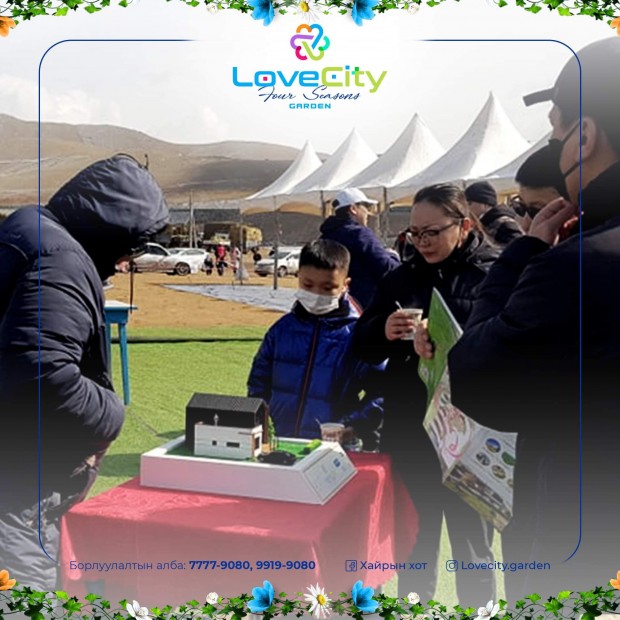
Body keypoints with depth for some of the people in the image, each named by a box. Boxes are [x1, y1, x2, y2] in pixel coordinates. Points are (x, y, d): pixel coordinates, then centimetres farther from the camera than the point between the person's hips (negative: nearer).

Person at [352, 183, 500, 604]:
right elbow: (363, 347, 8)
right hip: (409, 432, 4)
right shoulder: (402, 278, 7)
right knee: (415, 542, 18)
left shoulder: (495, 275, -7)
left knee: (471, 548, 10)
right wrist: (383, 333, -14)